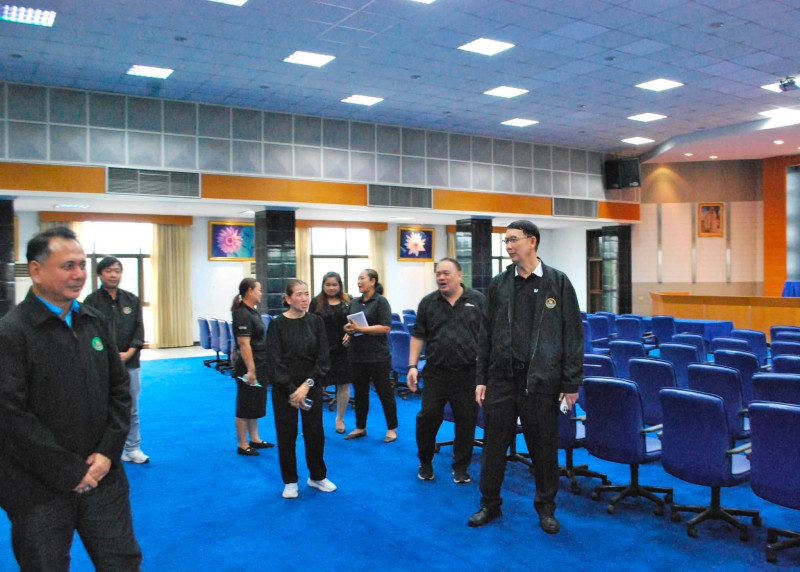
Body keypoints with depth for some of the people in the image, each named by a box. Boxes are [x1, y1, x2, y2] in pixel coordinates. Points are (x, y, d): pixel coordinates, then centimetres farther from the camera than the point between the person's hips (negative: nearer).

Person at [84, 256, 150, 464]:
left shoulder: (132, 299, 9)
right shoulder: (92, 301, -1)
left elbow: (139, 328, 6)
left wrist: (129, 352, -8)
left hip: (130, 363, 3)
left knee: (132, 409, 9)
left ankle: (133, 449, 21)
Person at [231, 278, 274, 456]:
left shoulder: (253, 311, 11)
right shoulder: (242, 314, -19)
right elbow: (244, 344, -24)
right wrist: (250, 370, -26)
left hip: (260, 366, 10)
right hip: (249, 367, -10)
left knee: (256, 404, 17)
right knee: (245, 407, 1)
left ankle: (254, 439, 28)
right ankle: (242, 445, 11)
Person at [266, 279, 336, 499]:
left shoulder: (316, 321, -1)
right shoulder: (277, 324, -8)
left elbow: (322, 358, -4)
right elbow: (275, 361, -11)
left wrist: (307, 384, -14)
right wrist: (292, 390, -16)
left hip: (312, 385, 2)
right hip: (284, 388, -2)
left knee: (315, 432, 9)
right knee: (286, 434, 7)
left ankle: (317, 476, 27)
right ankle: (290, 481, 22)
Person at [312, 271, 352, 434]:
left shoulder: (348, 301, 5)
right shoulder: (317, 302, 1)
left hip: (343, 349, 2)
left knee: (344, 384, 9)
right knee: (318, 385, 1)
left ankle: (340, 418, 28)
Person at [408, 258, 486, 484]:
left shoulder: (478, 300, 1)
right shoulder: (428, 302, 5)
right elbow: (418, 336, 7)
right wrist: (412, 366, 1)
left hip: (468, 373, -1)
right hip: (436, 372, 1)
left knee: (466, 421, 7)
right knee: (428, 418, 2)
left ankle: (460, 467, 24)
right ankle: (425, 463, 24)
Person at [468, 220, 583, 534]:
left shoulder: (558, 282, -2)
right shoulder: (498, 284, 6)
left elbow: (573, 335, -2)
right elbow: (487, 334, 9)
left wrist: (571, 383, -5)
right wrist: (481, 379, 5)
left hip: (542, 379, -2)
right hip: (502, 377, 2)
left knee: (544, 446, 9)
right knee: (494, 443, 9)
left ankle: (546, 507, 28)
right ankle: (489, 503, 26)